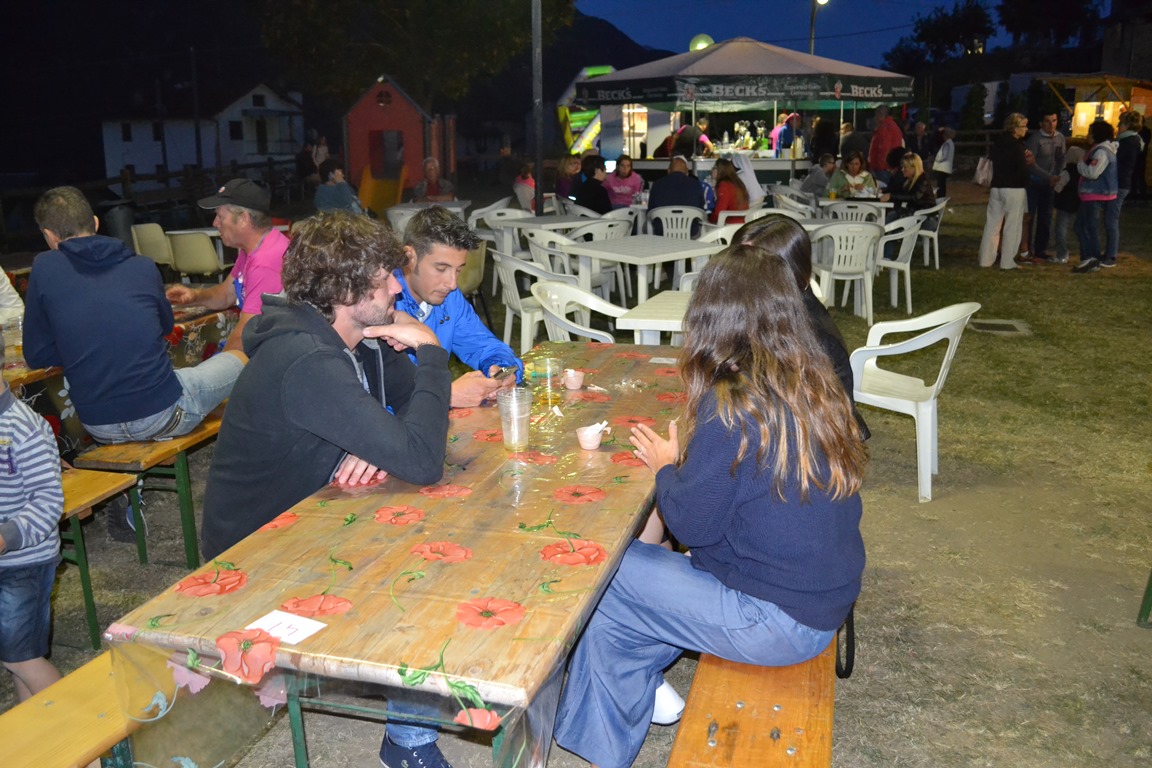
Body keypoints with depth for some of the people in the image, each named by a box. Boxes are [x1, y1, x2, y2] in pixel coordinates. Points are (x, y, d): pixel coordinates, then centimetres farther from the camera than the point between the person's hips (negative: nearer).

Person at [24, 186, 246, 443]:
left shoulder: (44, 269, -1)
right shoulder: (143, 266, 1)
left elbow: (37, 356, 4)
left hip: (99, 428, 2)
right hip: (162, 413, -2)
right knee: (239, 358, 22)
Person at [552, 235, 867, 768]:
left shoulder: (731, 408, -24)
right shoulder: (817, 385, 0)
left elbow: (692, 524, -15)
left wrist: (666, 465, 1)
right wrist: (691, 454, 7)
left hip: (777, 623, -8)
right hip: (826, 602, 8)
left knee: (602, 576, 4)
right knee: (643, 565, 15)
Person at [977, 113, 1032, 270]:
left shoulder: (997, 143, 8)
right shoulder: (1017, 146, -14)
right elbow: (1023, 170, -16)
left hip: (996, 187, 7)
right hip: (1014, 189, -7)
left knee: (992, 224, 10)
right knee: (1012, 226, 0)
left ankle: (986, 259, 12)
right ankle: (1007, 262, 1)